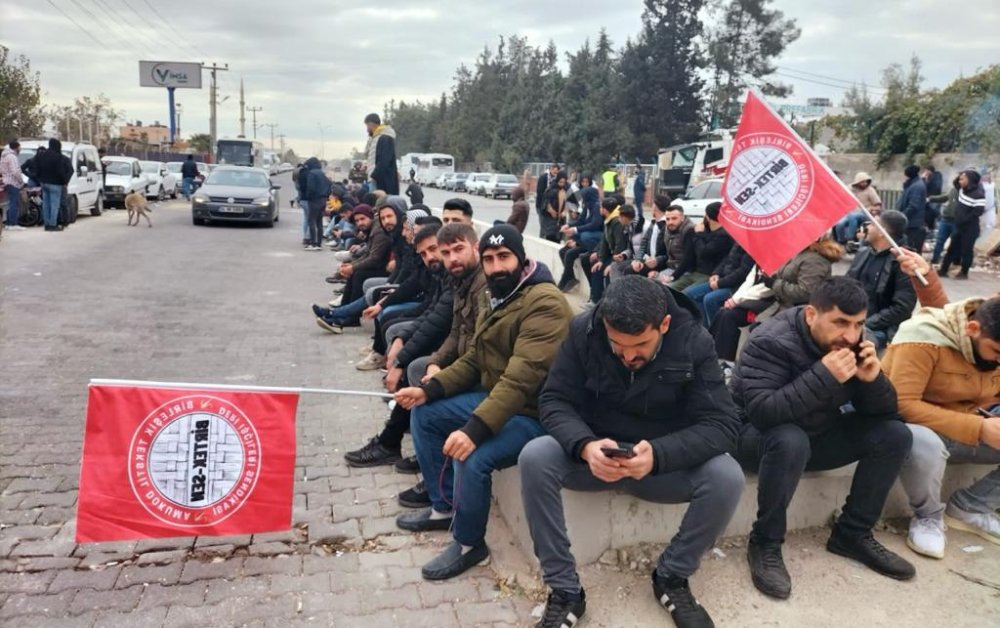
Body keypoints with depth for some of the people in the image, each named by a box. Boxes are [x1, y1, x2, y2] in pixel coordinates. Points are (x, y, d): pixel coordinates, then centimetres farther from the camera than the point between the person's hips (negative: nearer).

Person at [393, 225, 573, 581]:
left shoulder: (545, 302, -23)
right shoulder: (495, 298, 9)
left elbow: (521, 379, -32)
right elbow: (473, 360, 12)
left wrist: (474, 429, -39)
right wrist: (430, 389, -2)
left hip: (532, 412, -10)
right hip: (493, 396, 10)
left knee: (471, 457, -30)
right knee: (424, 415, 11)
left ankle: (469, 544, -1)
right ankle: (444, 507, 23)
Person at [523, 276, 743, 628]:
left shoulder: (694, 342, -17)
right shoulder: (583, 331, -15)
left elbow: (722, 423, -22)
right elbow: (554, 401, -14)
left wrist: (658, 454, -39)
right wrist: (585, 446, -36)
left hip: (666, 462, 0)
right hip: (595, 456, 0)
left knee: (727, 478, -28)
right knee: (534, 459, -29)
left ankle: (671, 578, -2)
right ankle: (565, 591, -14)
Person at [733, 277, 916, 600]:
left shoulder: (852, 342, -6)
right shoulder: (771, 341, -26)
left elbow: (884, 412, -2)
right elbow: (761, 412, -37)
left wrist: (873, 379, -24)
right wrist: (824, 376, -40)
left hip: (817, 435, 7)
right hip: (759, 437, -7)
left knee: (894, 434, -8)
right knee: (791, 440, -39)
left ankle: (852, 533, 6)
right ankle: (765, 544, -17)